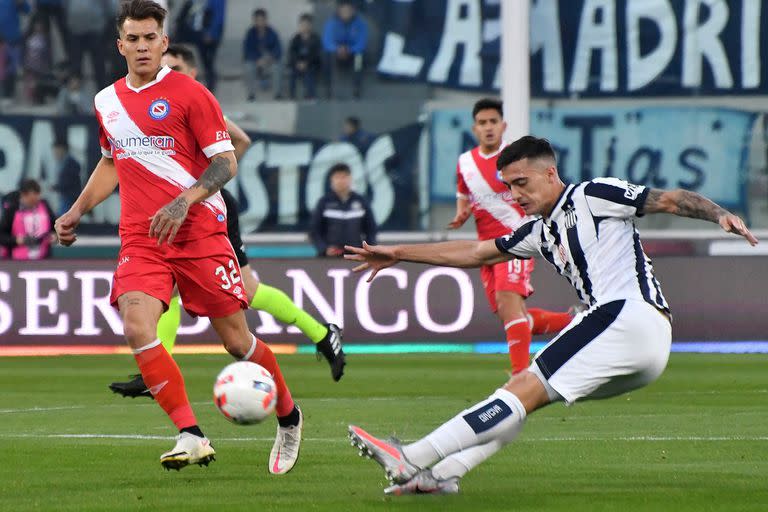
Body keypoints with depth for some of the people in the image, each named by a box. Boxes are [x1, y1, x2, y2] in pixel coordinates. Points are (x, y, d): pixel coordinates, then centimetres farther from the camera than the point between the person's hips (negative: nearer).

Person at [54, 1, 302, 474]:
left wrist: (183, 202, -22)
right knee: (137, 329, -22)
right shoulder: (107, 102, 11)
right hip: (140, 240, 4)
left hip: (200, 234, -4)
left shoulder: (189, 93, -6)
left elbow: (226, 162, -8)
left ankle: (289, 418, 28)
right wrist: (77, 212, 18)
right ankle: (191, 437, -20)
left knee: (236, 340, 1)